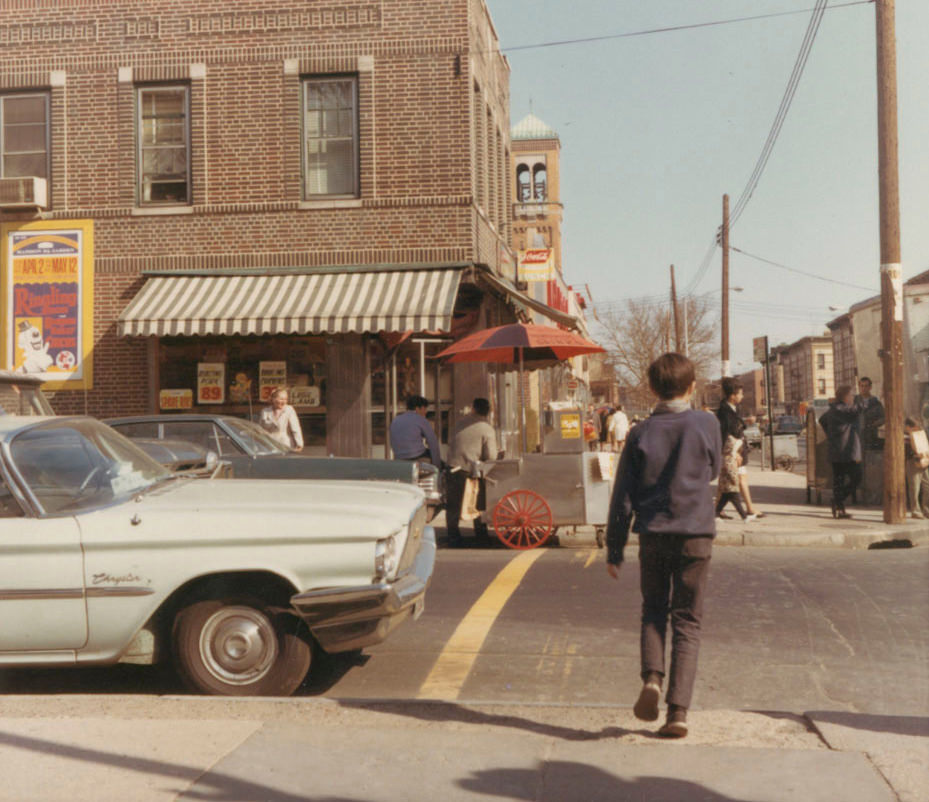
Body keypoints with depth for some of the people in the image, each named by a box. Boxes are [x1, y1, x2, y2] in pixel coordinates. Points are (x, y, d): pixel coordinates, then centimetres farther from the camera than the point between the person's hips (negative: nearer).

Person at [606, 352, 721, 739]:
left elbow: (622, 496, 1)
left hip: (653, 535, 1)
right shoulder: (706, 423, -3)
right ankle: (678, 711, 0)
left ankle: (652, 677, -5)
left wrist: (614, 549, 6)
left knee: (653, 611, 19)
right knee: (687, 622, 6)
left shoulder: (640, 433, 0)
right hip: (695, 533, -1)